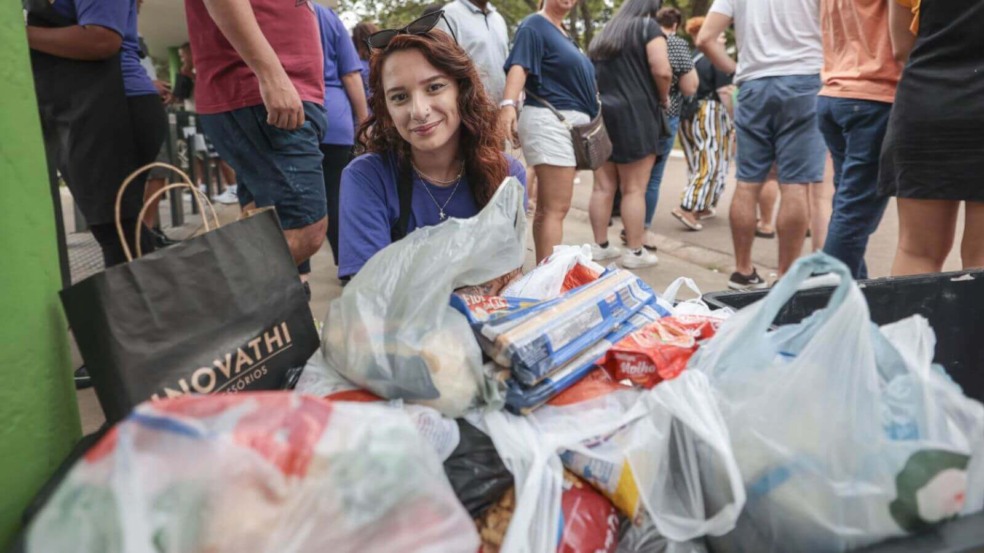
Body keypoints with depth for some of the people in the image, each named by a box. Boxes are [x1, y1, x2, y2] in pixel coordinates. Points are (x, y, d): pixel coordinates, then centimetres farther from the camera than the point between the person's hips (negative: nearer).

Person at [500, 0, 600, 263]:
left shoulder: (563, 32, 21)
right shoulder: (534, 25, -6)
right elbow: (519, 65, -21)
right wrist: (509, 104, -37)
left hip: (569, 123, 9)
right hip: (550, 122, -9)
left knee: (547, 208, 9)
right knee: (556, 209, -14)